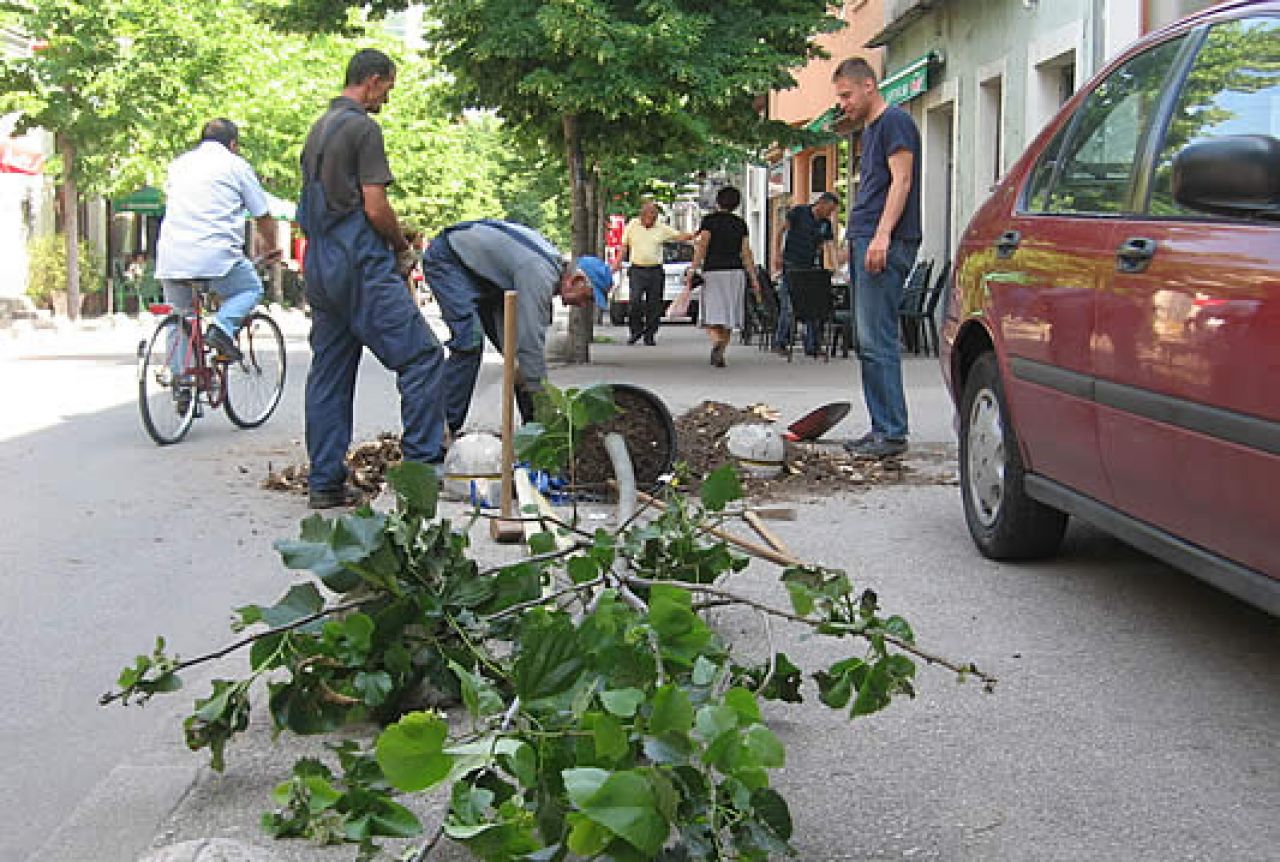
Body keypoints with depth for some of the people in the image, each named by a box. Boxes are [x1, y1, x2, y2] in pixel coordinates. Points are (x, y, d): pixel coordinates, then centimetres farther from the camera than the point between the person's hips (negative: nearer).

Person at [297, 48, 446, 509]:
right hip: (362, 265, -9)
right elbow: (375, 208, -14)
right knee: (421, 354, -6)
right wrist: (404, 250, 3)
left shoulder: (318, 130, 20)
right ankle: (422, 463, -10)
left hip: (320, 265, 9)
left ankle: (326, 483, 9)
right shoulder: (363, 127, -7)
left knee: (329, 373, 8)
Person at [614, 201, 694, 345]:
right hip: (637, 270, -1)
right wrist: (618, 262, 5)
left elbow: (679, 236, 2)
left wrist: (691, 236, -16)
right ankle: (636, 330, 4)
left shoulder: (662, 229, 7)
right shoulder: (632, 225, 9)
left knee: (654, 304, 1)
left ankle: (650, 335, 11)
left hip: (656, 271, 1)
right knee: (635, 301, -15)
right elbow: (625, 246, 13)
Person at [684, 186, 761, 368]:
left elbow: (702, 246, -12)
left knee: (710, 318, -4)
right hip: (735, 272, 4)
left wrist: (693, 270, -15)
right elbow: (746, 254, 6)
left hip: (713, 272, -3)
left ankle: (717, 342, -32)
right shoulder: (740, 224, 9)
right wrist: (754, 280, 8)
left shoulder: (709, 220, -1)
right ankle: (719, 355, 13)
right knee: (727, 318, 11)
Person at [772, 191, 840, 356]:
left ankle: (811, 346, 8)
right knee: (788, 307, -6)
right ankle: (780, 342, 5)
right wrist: (777, 254, -12)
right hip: (790, 267, -5)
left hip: (810, 268, 5)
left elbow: (831, 245, 3)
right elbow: (780, 231, -3)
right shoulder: (798, 212, -6)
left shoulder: (826, 224, 8)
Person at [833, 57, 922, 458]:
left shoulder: (895, 121, -4)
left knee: (878, 342, -12)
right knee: (868, 342, 8)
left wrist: (882, 236, -22)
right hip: (864, 242, 10)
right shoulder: (869, 129, 25)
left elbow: (901, 181, -14)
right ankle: (882, 428, 12)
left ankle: (892, 433, -10)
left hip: (886, 245, -10)